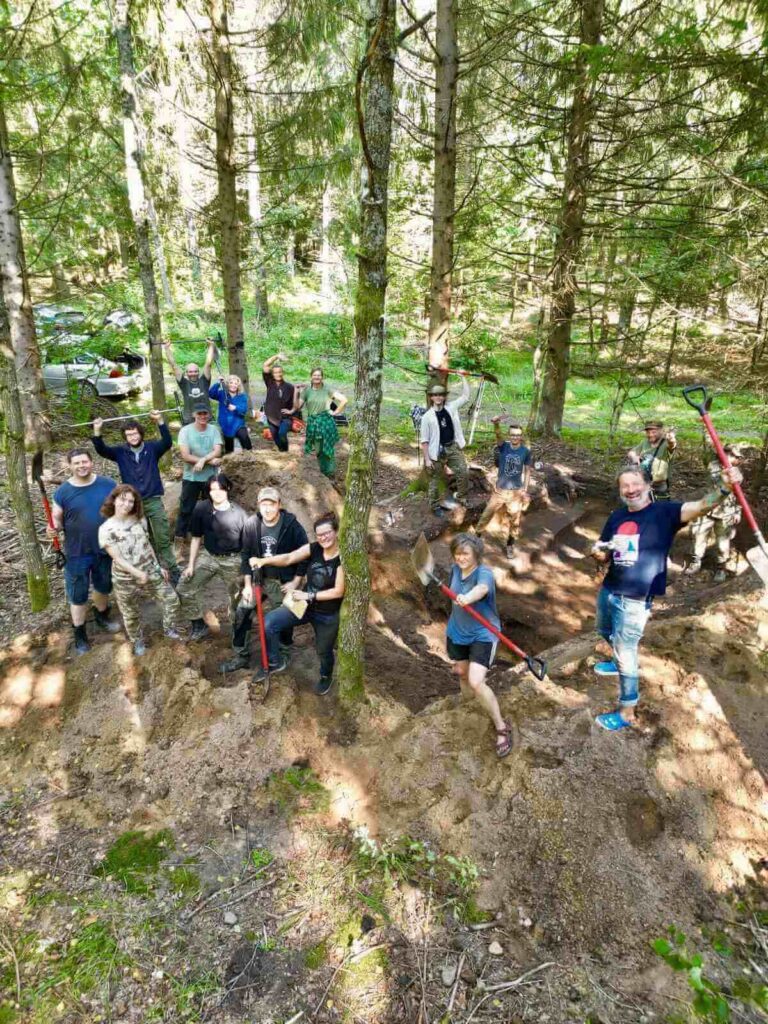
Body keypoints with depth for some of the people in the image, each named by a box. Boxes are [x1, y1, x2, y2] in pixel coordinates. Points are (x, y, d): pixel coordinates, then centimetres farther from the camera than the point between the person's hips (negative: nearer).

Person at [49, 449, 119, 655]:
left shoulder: (108, 484, -6)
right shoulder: (62, 492, -10)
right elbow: (56, 519, -1)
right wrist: (53, 528, -23)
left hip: (105, 548, 2)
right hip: (77, 553, -2)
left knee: (103, 586, 22)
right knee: (78, 594, 7)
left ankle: (101, 617, 48)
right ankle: (79, 633, 26)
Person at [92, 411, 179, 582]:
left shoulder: (152, 448, -1)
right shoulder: (121, 452, 4)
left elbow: (168, 442, -17)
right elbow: (102, 450, -7)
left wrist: (160, 421, -29)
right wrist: (97, 432, -23)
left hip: (154, 500, -2)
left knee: (163, 538, 1)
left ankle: (172, 571, 7)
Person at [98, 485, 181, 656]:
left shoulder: (139, 520, -3)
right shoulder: (106, 529, -17)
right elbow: (117, 558, -20)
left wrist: (158, 567, 10)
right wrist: (138, 573, -30)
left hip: (151, 572, 4)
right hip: (126, 580, -4)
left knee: (171, 598, 7)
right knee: (131, 615, 15)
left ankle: (169, 629, 32)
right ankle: (137, 641, 41)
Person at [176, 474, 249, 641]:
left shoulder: (239, 513, -14)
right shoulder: (201, 508, -9)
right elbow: (196, 538, 2)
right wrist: (191, 565, 1)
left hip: (233, 560, -2)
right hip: (208, 556, 2)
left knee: (239, 598, 8)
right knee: (185, 589, -2)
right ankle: (199, 625, 19)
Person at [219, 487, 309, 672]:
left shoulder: (292, 525, -18)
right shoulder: (251, 524, -10)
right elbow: (246, 555, -1)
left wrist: (295, 582, -10)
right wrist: (247, 584, -3)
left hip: (283, 582, -3)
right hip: (257, 578, 3)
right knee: (241, 613, -1)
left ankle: (284, 655, 34)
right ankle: (241, 656, 17)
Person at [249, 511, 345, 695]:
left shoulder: (343, 558, -21)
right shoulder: (313, 549, -9)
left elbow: (338, 591, -23)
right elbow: (288, 559, -18)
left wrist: (309, 595, -23)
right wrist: (264, 560, -34)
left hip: (328, 615, -4)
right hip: (305, 604, 4)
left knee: (323, 650, 18)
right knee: (269, 622, -13)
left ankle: (326, 677, 52)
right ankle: (275, 662, 10)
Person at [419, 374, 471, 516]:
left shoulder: (451, 408, 3)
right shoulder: (427, 416, -9)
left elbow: (465, 395, 11)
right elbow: (424, 440, -8)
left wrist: (462, 377, 8)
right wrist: (427, 459, -12)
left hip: (453, 448, 4)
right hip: (437, 451, -4)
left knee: (463, 473, -1)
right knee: (435, 480, 6)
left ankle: (461, 499, 18)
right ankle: (435, 506, 20)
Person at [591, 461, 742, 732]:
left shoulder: (664, 512, -14)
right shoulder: (616, 517, 3)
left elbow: (702, 506, -31)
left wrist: (724, 487, -51)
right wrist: (598, 552, -14)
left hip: (634, 601, -7)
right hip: (608, 590, 7)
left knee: (625, 654, 0)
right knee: (607, 633, 29)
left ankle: (627, 712, 17)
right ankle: (620, 662, 60)